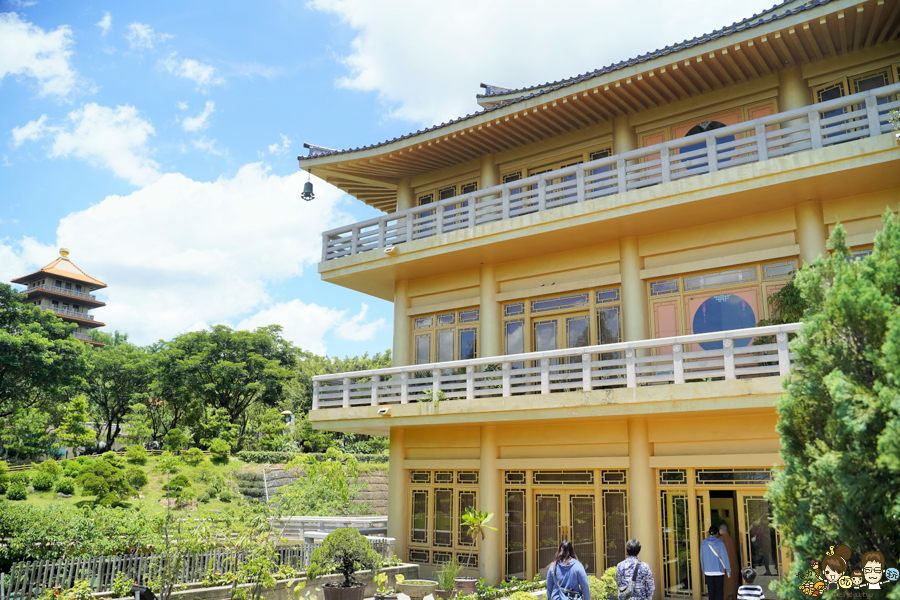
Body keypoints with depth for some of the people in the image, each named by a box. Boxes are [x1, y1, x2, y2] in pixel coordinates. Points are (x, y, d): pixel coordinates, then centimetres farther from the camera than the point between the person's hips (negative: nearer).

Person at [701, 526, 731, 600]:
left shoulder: (703, 543, 0)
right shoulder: (720, 543, -11)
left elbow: (702, 558, 7)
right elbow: (725, 557, -9)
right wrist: (728, 570, 0)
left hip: (708, 571, 3)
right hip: (719, 571, -3)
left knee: (711, 591, 11)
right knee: (719, 591, 3)